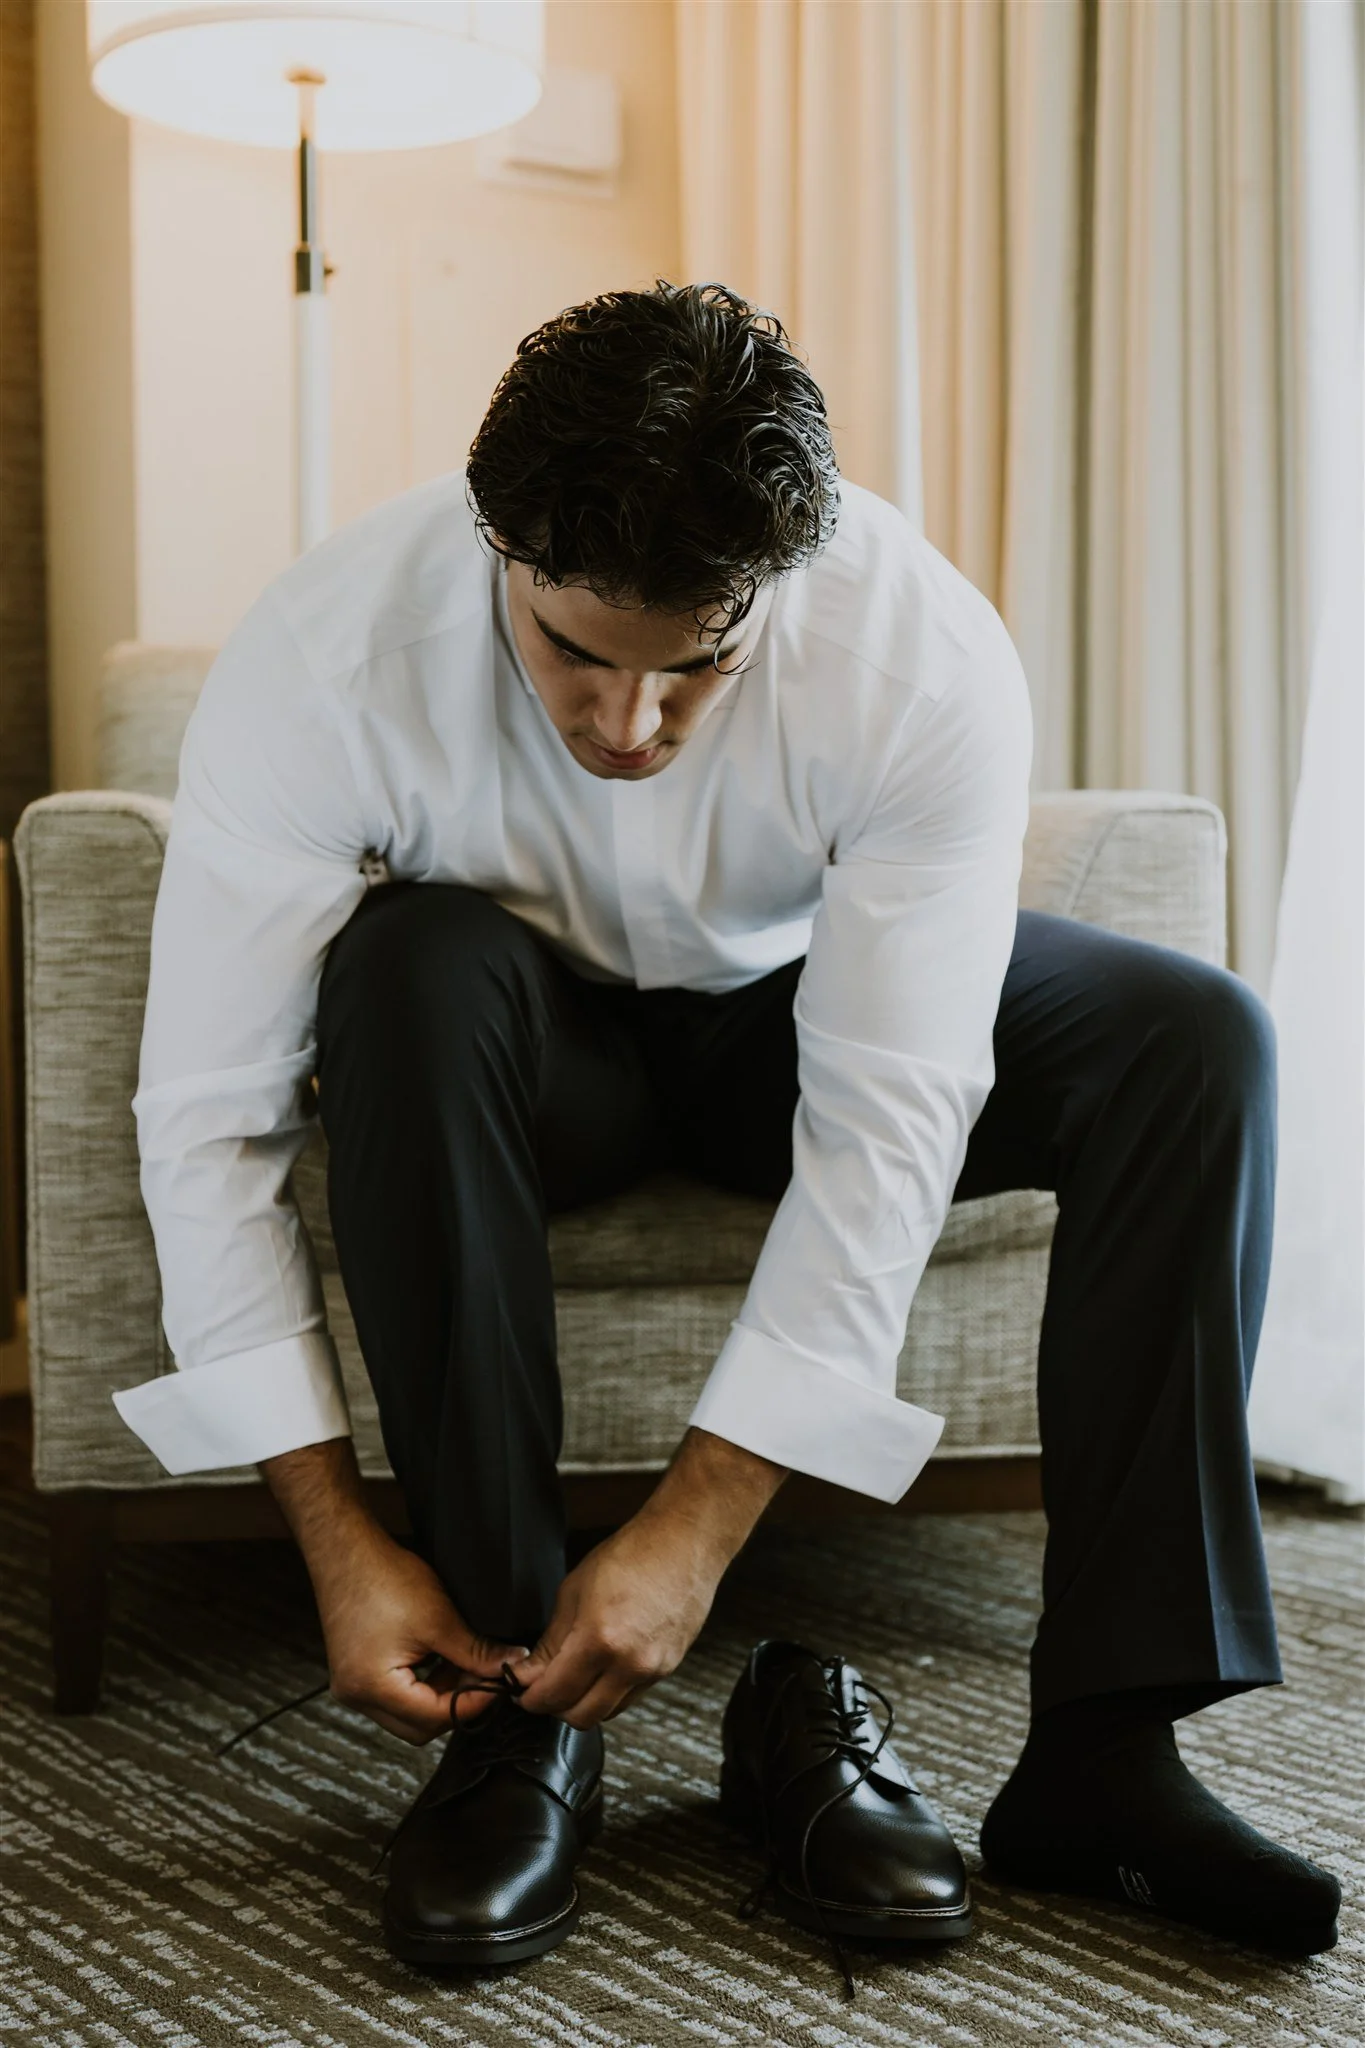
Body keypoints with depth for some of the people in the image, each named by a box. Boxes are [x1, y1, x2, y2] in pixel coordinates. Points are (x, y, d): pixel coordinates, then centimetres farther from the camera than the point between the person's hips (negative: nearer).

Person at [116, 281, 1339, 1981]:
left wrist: (696, 1527, -34)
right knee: (412, 967, -36)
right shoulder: (324, 659, -30)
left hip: (796, 1005, 1)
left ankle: (1098, 1750, -20)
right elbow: (204, 1122, -27)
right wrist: (338, 1540, -30)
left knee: (1195, 1041, -22)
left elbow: (885, 1130, -30)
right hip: (523, 1041, -1)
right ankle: (510, 1704, -26)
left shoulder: (929, 660, -30)